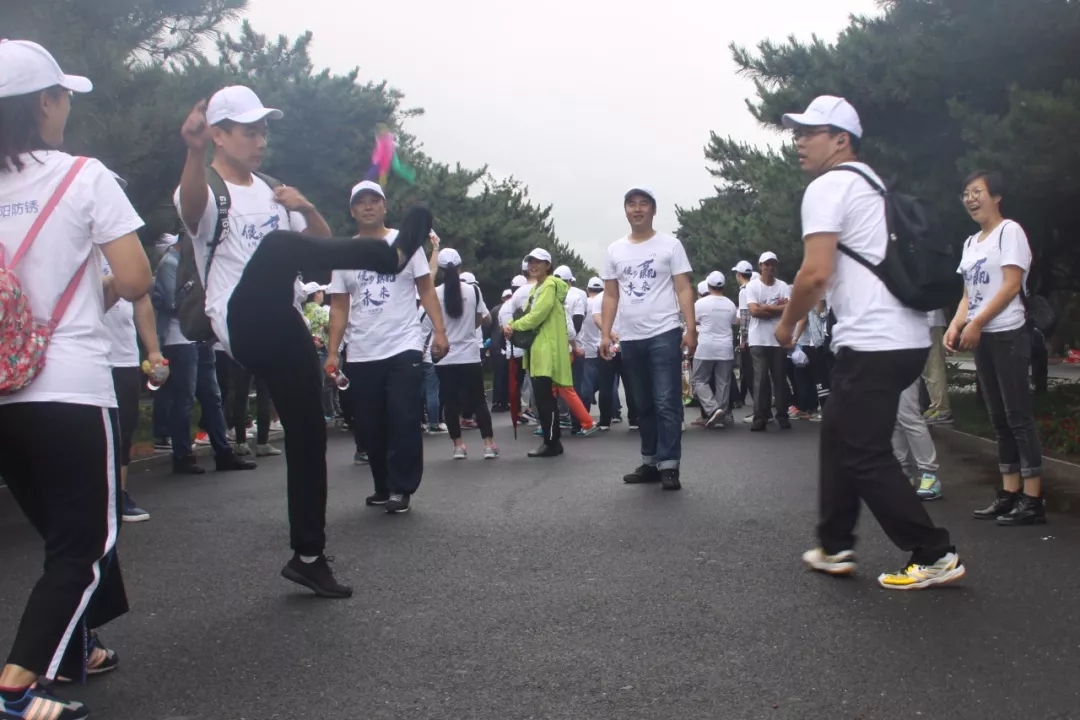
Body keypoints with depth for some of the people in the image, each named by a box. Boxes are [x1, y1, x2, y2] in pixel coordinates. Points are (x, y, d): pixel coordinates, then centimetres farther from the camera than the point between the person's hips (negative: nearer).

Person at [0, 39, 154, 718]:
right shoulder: (84, 177, -8)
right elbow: (137, 280, -13)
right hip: (71, 388, -6)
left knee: (64, 531, 21)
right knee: (88, 541, 2)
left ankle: (75, 648, 34)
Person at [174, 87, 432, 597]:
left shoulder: (271, 193, 20)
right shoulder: (207, 190, -3)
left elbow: (323, 245, 21)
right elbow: (191, 208, -30)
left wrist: (307, 210, -1)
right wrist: (195, 153, -51)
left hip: (284, 330, 7)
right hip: (243, 327, -7)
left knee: (308, 435, 5)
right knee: (277, 246, -33)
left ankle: (309, 556, 15)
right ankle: (393, 254, -34)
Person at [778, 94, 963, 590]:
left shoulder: (827, 187, -8)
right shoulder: (870, 184, 21)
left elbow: (815, 274, -17)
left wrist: (787, 323, -1)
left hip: (872, 344, -10)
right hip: (906, 338, 10)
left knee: (865, 456, -3)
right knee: (839, 437, 18)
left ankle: (934, 555, 4)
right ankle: (836, 547, 24)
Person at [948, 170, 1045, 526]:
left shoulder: (1009, 231, -6)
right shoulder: (971, 243, 17)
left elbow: (1012, 286, -14)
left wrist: (976, 324, -17)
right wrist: (956, 325, -2)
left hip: (1009, 334, -8)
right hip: (983, 337, 8)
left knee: (1019, 417, -9)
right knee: (999, 419, 8)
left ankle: (1033, 500, -7)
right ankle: (1010, 493, 12)